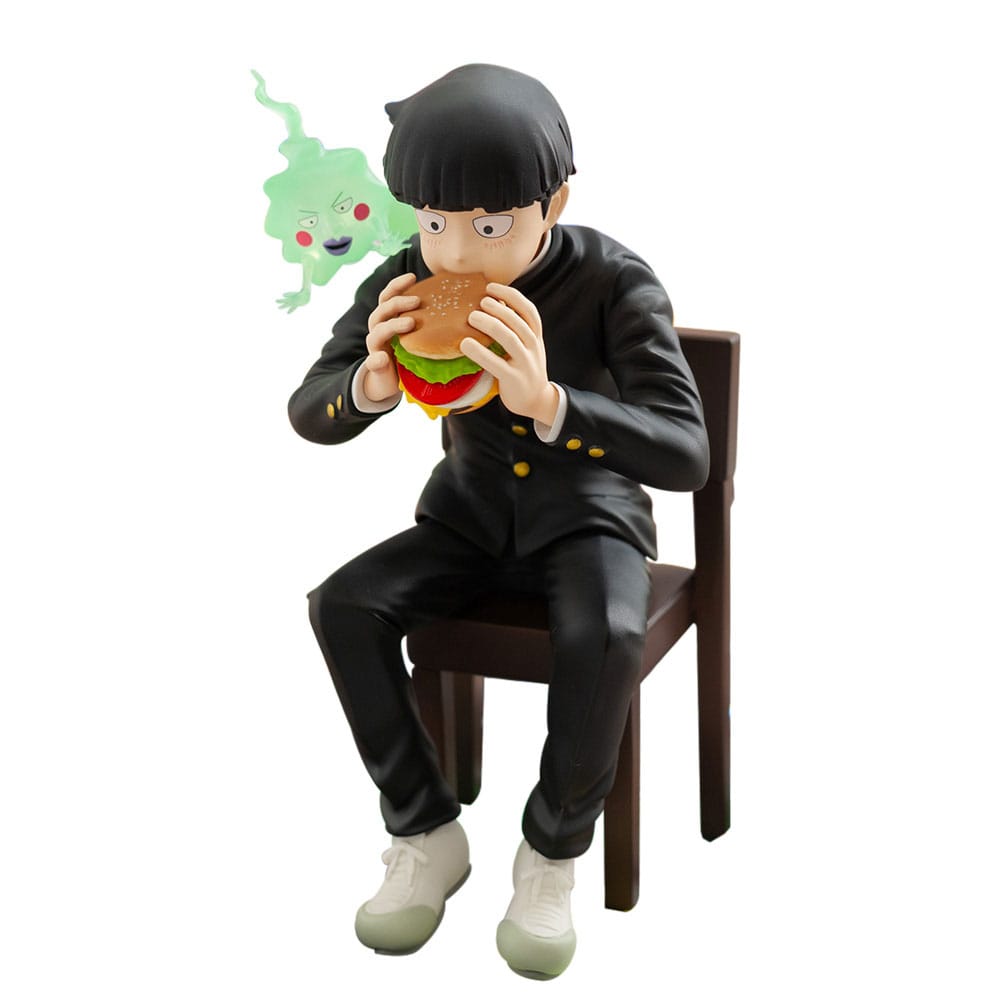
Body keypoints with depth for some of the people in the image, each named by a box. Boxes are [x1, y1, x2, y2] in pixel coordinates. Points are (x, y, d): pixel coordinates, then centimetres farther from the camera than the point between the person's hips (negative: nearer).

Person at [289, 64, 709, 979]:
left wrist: (547, 402, -50)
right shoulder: (411, 280, -15)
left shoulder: (615, 282, -25)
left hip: (589, 518, -3)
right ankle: (428, 834, -4)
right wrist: (373, 385, -35)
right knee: (342, 605, -21)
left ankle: (553, 850, -9)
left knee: (603, 640, -35)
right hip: (470, 515, 4)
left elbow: (688, 456, -33)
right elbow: (309, 416, -10)